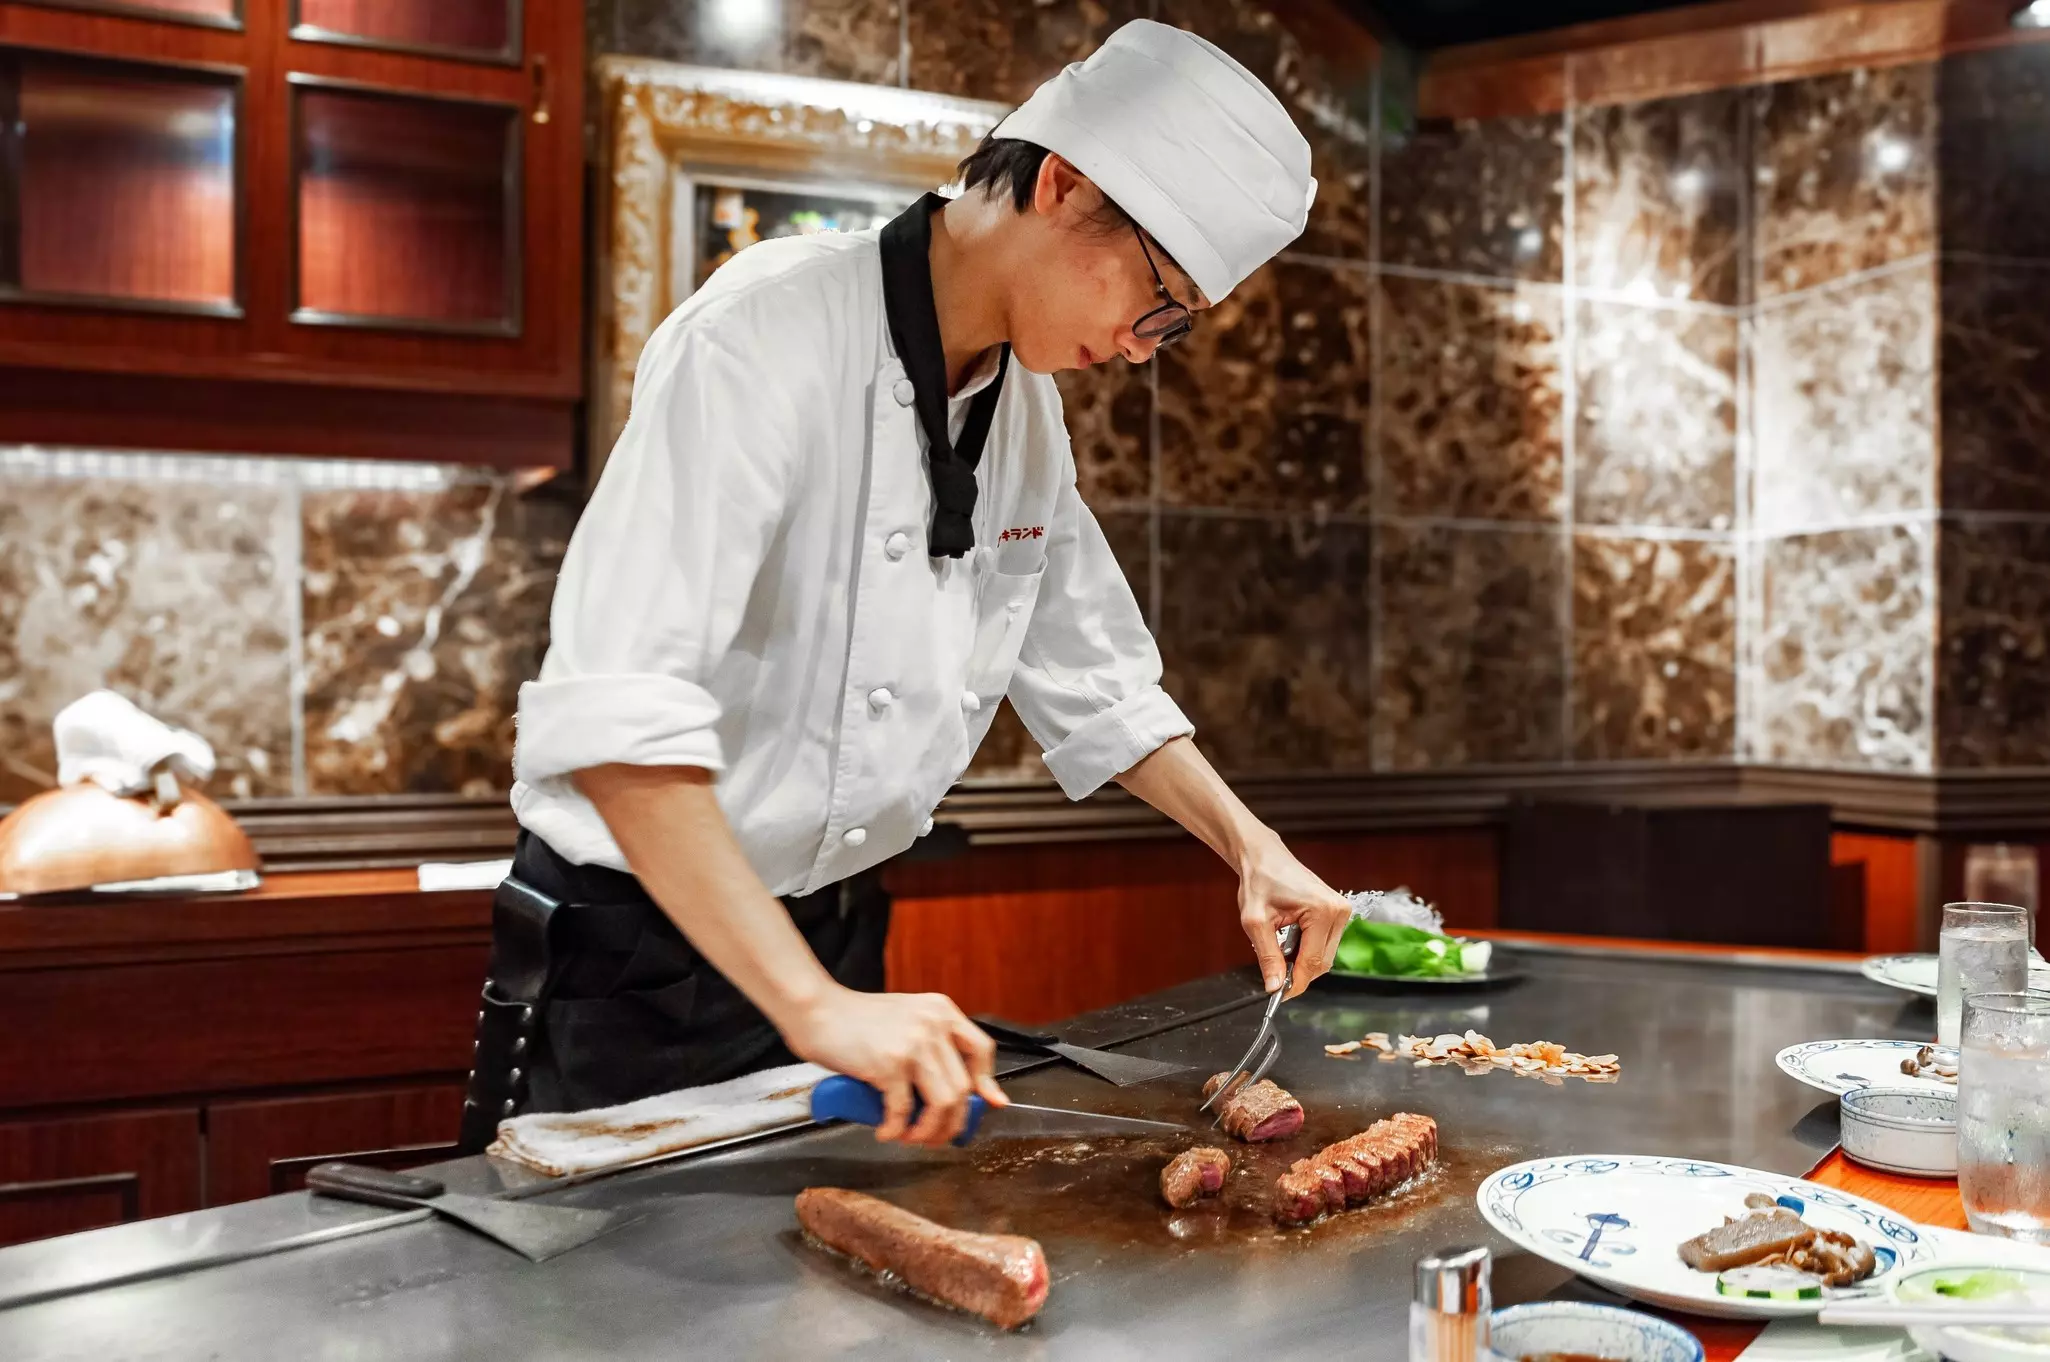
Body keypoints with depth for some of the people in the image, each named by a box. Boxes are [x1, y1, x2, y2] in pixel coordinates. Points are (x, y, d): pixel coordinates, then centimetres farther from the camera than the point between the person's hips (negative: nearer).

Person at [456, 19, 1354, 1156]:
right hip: (641, 962, -7)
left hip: (837, 942, 7)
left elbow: (1092, 684, 14)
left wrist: (1248, 843, 2)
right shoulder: (774, 332, -23)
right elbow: (609, 716, -32)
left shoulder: (1025, 408, 3)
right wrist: (811, 1006, -36)